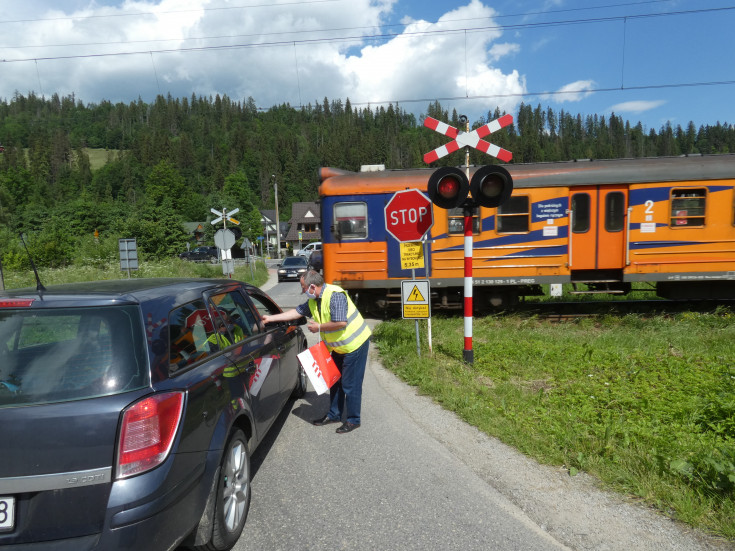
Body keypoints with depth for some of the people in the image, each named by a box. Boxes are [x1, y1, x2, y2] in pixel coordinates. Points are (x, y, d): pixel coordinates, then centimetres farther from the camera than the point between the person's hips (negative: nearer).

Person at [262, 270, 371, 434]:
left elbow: (340, 322, -32)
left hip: (355, 344, -9)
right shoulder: (313, 301, 4)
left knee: (350, 384, -2)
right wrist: (270, 318, 10)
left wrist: (319, 327, -18)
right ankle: (334, 414, 31)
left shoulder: (335, 295, -26)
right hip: (339, 347, 10)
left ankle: (353, 420, 11)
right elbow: (297, 312, 12)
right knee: (335, 380, 17)